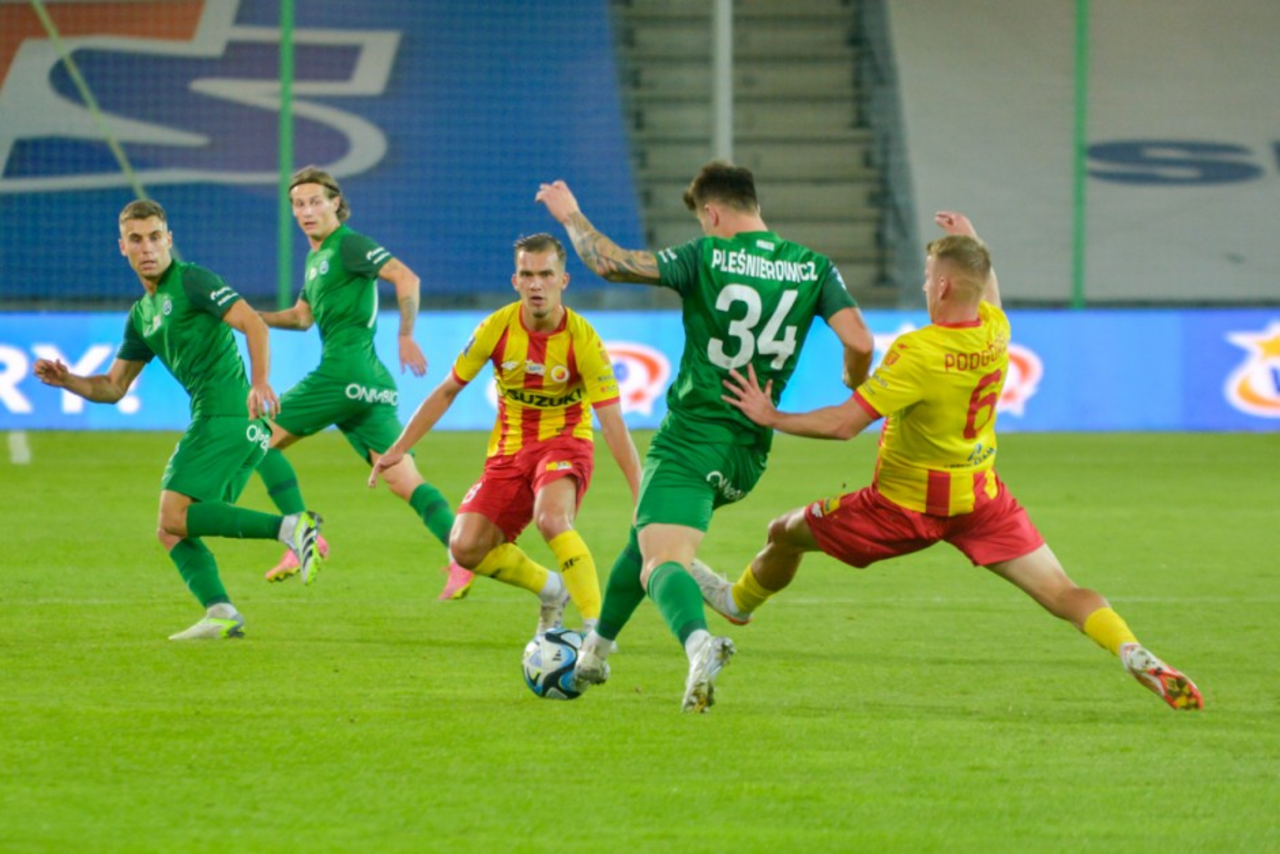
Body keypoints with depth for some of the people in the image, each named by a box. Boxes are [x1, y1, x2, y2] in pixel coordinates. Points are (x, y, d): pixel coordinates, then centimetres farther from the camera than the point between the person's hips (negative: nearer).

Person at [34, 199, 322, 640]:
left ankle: (290, 528, -22)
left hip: (227, 416, -9)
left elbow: (252, 323, -17)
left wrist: (259, 381, -32)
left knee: (175, 516, -16)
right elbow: (113, 387, 25)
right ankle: (220, 612, -9)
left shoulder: (191, 281, -4)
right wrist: (67, 381, 6)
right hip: (212, 420, 9)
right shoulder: (141, 315, 22)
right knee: (172, 532, 5)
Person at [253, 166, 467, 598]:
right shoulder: (317, 255, 24)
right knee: (405, 482, -1)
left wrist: (406, 337, -23)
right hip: (369, 381, 9)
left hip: (344, 371, -9)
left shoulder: (348, 244, -6)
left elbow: (405, 277, -17)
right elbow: (302, 316, 32)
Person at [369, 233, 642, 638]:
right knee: (466, 547, -12)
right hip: (510, 449, 4)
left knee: (551, 518, -36)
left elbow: (614, 426, -19)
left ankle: (596, 625, -29)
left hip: (564, 442, -4)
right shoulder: (496, 329, -10)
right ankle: (551, 590, 13)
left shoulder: (583, 340, -18)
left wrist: (642, 497, -25)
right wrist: (399, 449, 4)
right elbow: (447, 391, 4)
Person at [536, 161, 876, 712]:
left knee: (661, 563, -16)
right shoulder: (813, 268, 1)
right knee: (649, 533, 29)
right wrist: (851, 389, 15)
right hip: (749, 454, 6)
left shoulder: (706, 258, -9)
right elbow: (859, 343, -8)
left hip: (690, 437, -6)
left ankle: (698, 643, -47)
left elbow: (609, 263, -14)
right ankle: (595, 650, 37)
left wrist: (570, 216, 4)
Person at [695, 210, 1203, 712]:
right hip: (982, 498, 5)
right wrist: (971, 242, 32)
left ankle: (738, 602, 43)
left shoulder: (917, 353, -27)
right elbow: (989, 296, 21)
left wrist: (771, 418, -15)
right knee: (1061, 594, -2)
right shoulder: (994, 332, -7)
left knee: (786, 534, 18)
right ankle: (1134, 654, -27)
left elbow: (843, 424, -28)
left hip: (905, 506, -5)